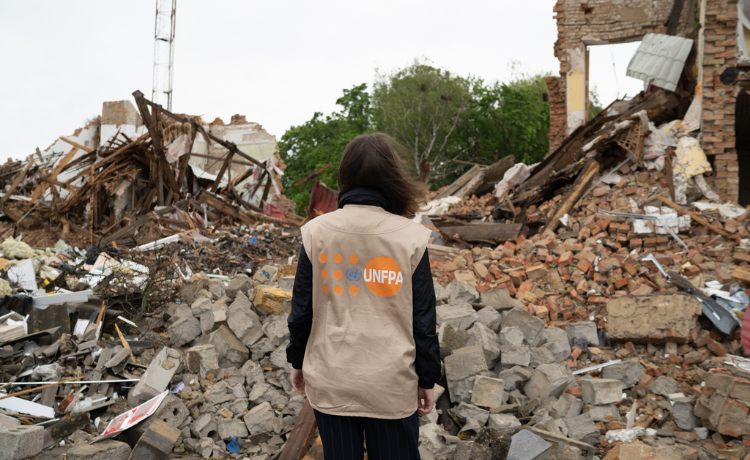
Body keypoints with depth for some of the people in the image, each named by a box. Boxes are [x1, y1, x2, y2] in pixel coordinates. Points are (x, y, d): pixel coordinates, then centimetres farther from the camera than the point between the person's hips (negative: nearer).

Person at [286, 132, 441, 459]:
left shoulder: (316, 232, -6)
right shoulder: (411, 237, -10)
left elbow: (301, 308, 0)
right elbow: (423, 318, -5)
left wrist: (297, 360, 15)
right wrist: (427, 379, 6)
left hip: (329, 383, 2)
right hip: (392, 384, -1)